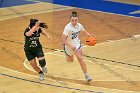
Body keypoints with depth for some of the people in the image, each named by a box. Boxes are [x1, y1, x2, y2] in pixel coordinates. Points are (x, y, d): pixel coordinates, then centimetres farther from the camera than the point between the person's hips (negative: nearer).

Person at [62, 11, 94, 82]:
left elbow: (84, 31, 7)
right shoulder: (68, 27, -31)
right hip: (68, 44, -2)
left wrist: (90, 36, -13)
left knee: (80, 58, -15)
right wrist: (71, 46, -45)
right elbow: (63, 39, -34)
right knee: (70, 60, 20)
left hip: (77, 44, 2)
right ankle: (66, 54, 57)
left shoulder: (79, 25, -14)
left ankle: (86, 75, -10)